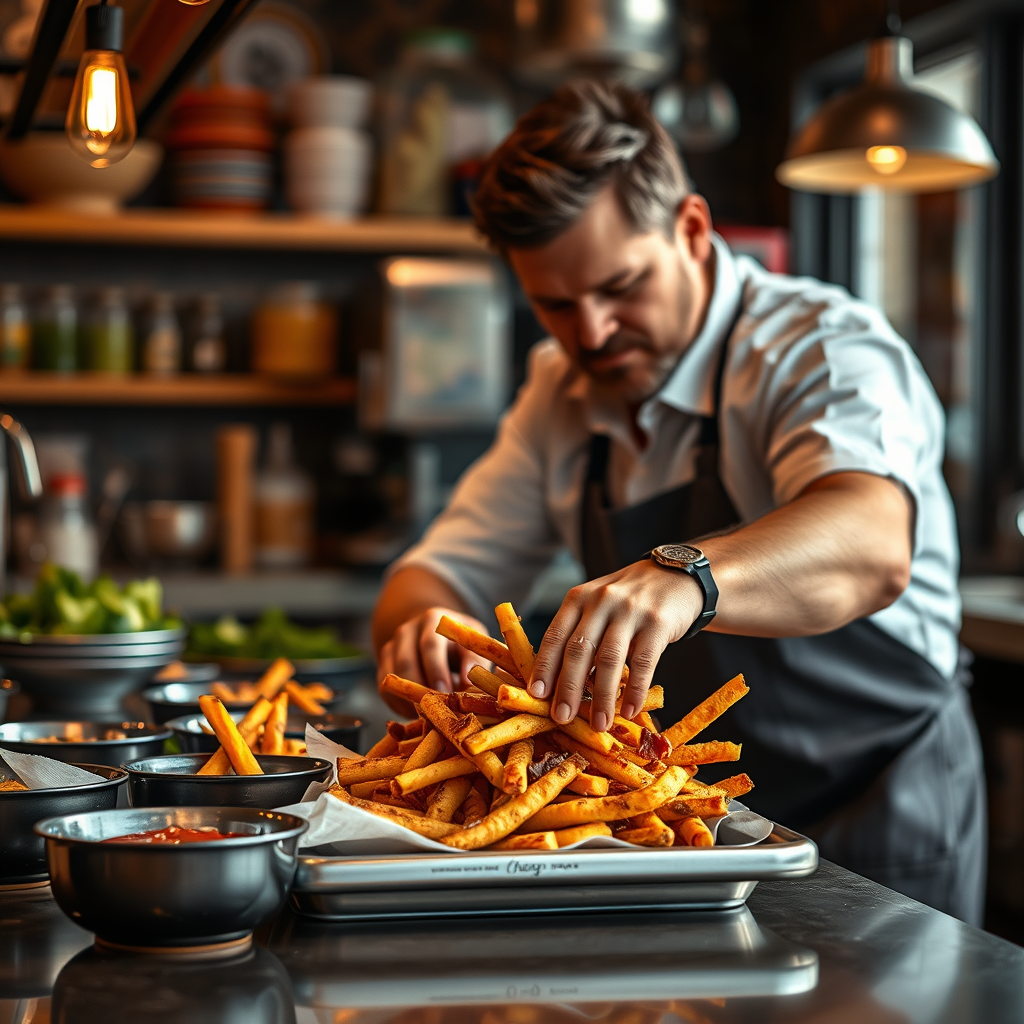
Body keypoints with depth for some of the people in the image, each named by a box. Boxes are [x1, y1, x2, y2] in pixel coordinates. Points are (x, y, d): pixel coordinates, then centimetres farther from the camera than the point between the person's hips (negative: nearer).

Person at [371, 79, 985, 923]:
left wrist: (682, 577, -55)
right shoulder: (563, 396, 7)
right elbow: (445, 572, 6)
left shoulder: (820, 349, -16)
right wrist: (417, 625, -19)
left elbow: (872, 547, -36)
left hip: (875, 823, -6)